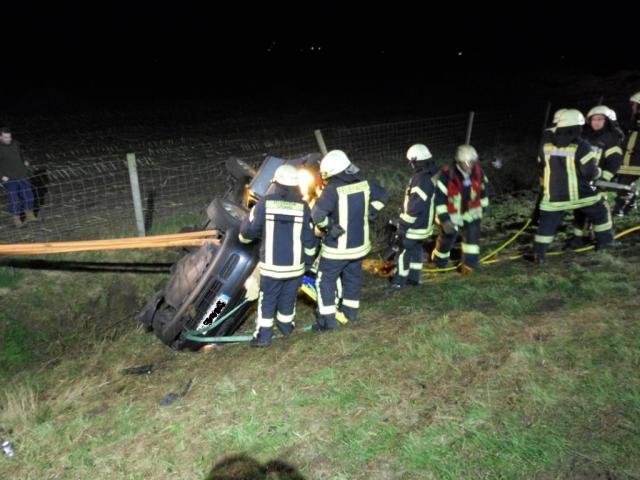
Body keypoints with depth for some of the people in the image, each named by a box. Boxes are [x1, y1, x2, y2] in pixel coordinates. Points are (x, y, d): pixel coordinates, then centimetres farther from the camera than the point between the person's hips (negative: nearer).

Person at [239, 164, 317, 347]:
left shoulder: (264, 203, -11)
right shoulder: (303, 207, -6)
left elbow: (248, 229, -5)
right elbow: (309, 239, -1)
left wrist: (244, 237, 18)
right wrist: (308, 260, 14)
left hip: (271, 265, -2)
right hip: (295, 265, 2)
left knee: (267, 299, 10)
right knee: (288, 298, 20)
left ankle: (264, 335, 10)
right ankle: (286, 326, 37)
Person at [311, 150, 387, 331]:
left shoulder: (333, 189, -22)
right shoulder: (364, 184, -2)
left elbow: (317, 214, -31)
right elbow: (382, 195, 16)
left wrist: (326, 226, -13)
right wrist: (368, 214, 15)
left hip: (338, 246, -7)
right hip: (360, 243, 7)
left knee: (325, 281, 6)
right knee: (353, 278, 22)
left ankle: (328, 320, 7)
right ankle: (350, 311, 36)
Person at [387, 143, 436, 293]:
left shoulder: (421, 180, -27)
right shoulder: (432, 175, 5)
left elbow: (414, 206, -27)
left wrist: (403, 225, -20)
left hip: (415, 225, -10)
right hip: (423, 222, 10)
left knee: (405, 251, 2)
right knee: (416, 249, 20)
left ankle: (399, 280, 12)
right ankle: (414, 277, 31)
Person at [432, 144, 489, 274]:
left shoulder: (478, 172, -13)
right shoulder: (447, 175, -28)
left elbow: (484, 188, 7)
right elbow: (439, 198, -24)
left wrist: (483, 207, 15)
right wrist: (444, 219, -25)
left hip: (471, 212, 3)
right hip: (451, 215, -3)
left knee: (473, 236, -7)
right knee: (446, 239, 12)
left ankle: (469, 264, 11)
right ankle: (439, 262, 39)